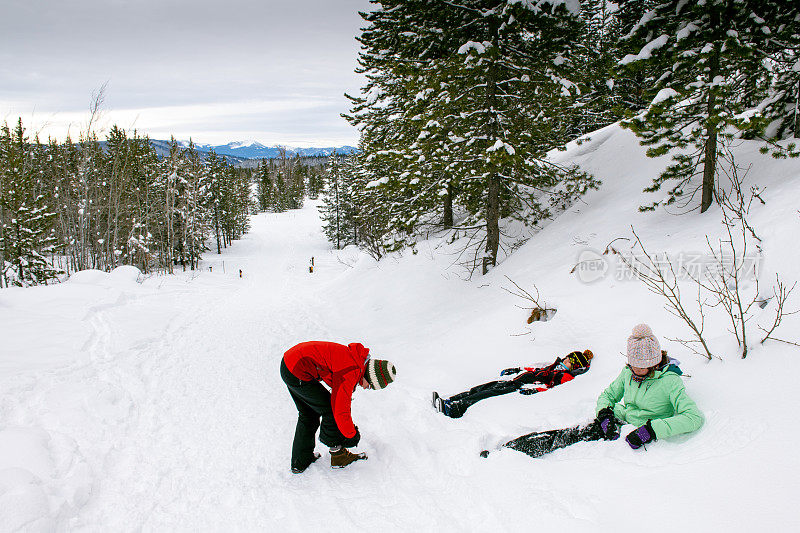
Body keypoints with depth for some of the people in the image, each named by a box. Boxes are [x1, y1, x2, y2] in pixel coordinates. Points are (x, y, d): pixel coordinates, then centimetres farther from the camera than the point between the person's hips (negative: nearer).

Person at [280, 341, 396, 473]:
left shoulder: (356, 358, 6)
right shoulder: (351, 372, -22)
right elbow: (340, 410, -18)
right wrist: (351, 435, -2)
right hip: (297, 373, -10)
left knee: (308, 415, 21)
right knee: (330, 409, -1)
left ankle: (300, 462, 30)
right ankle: (338, 454, 13)